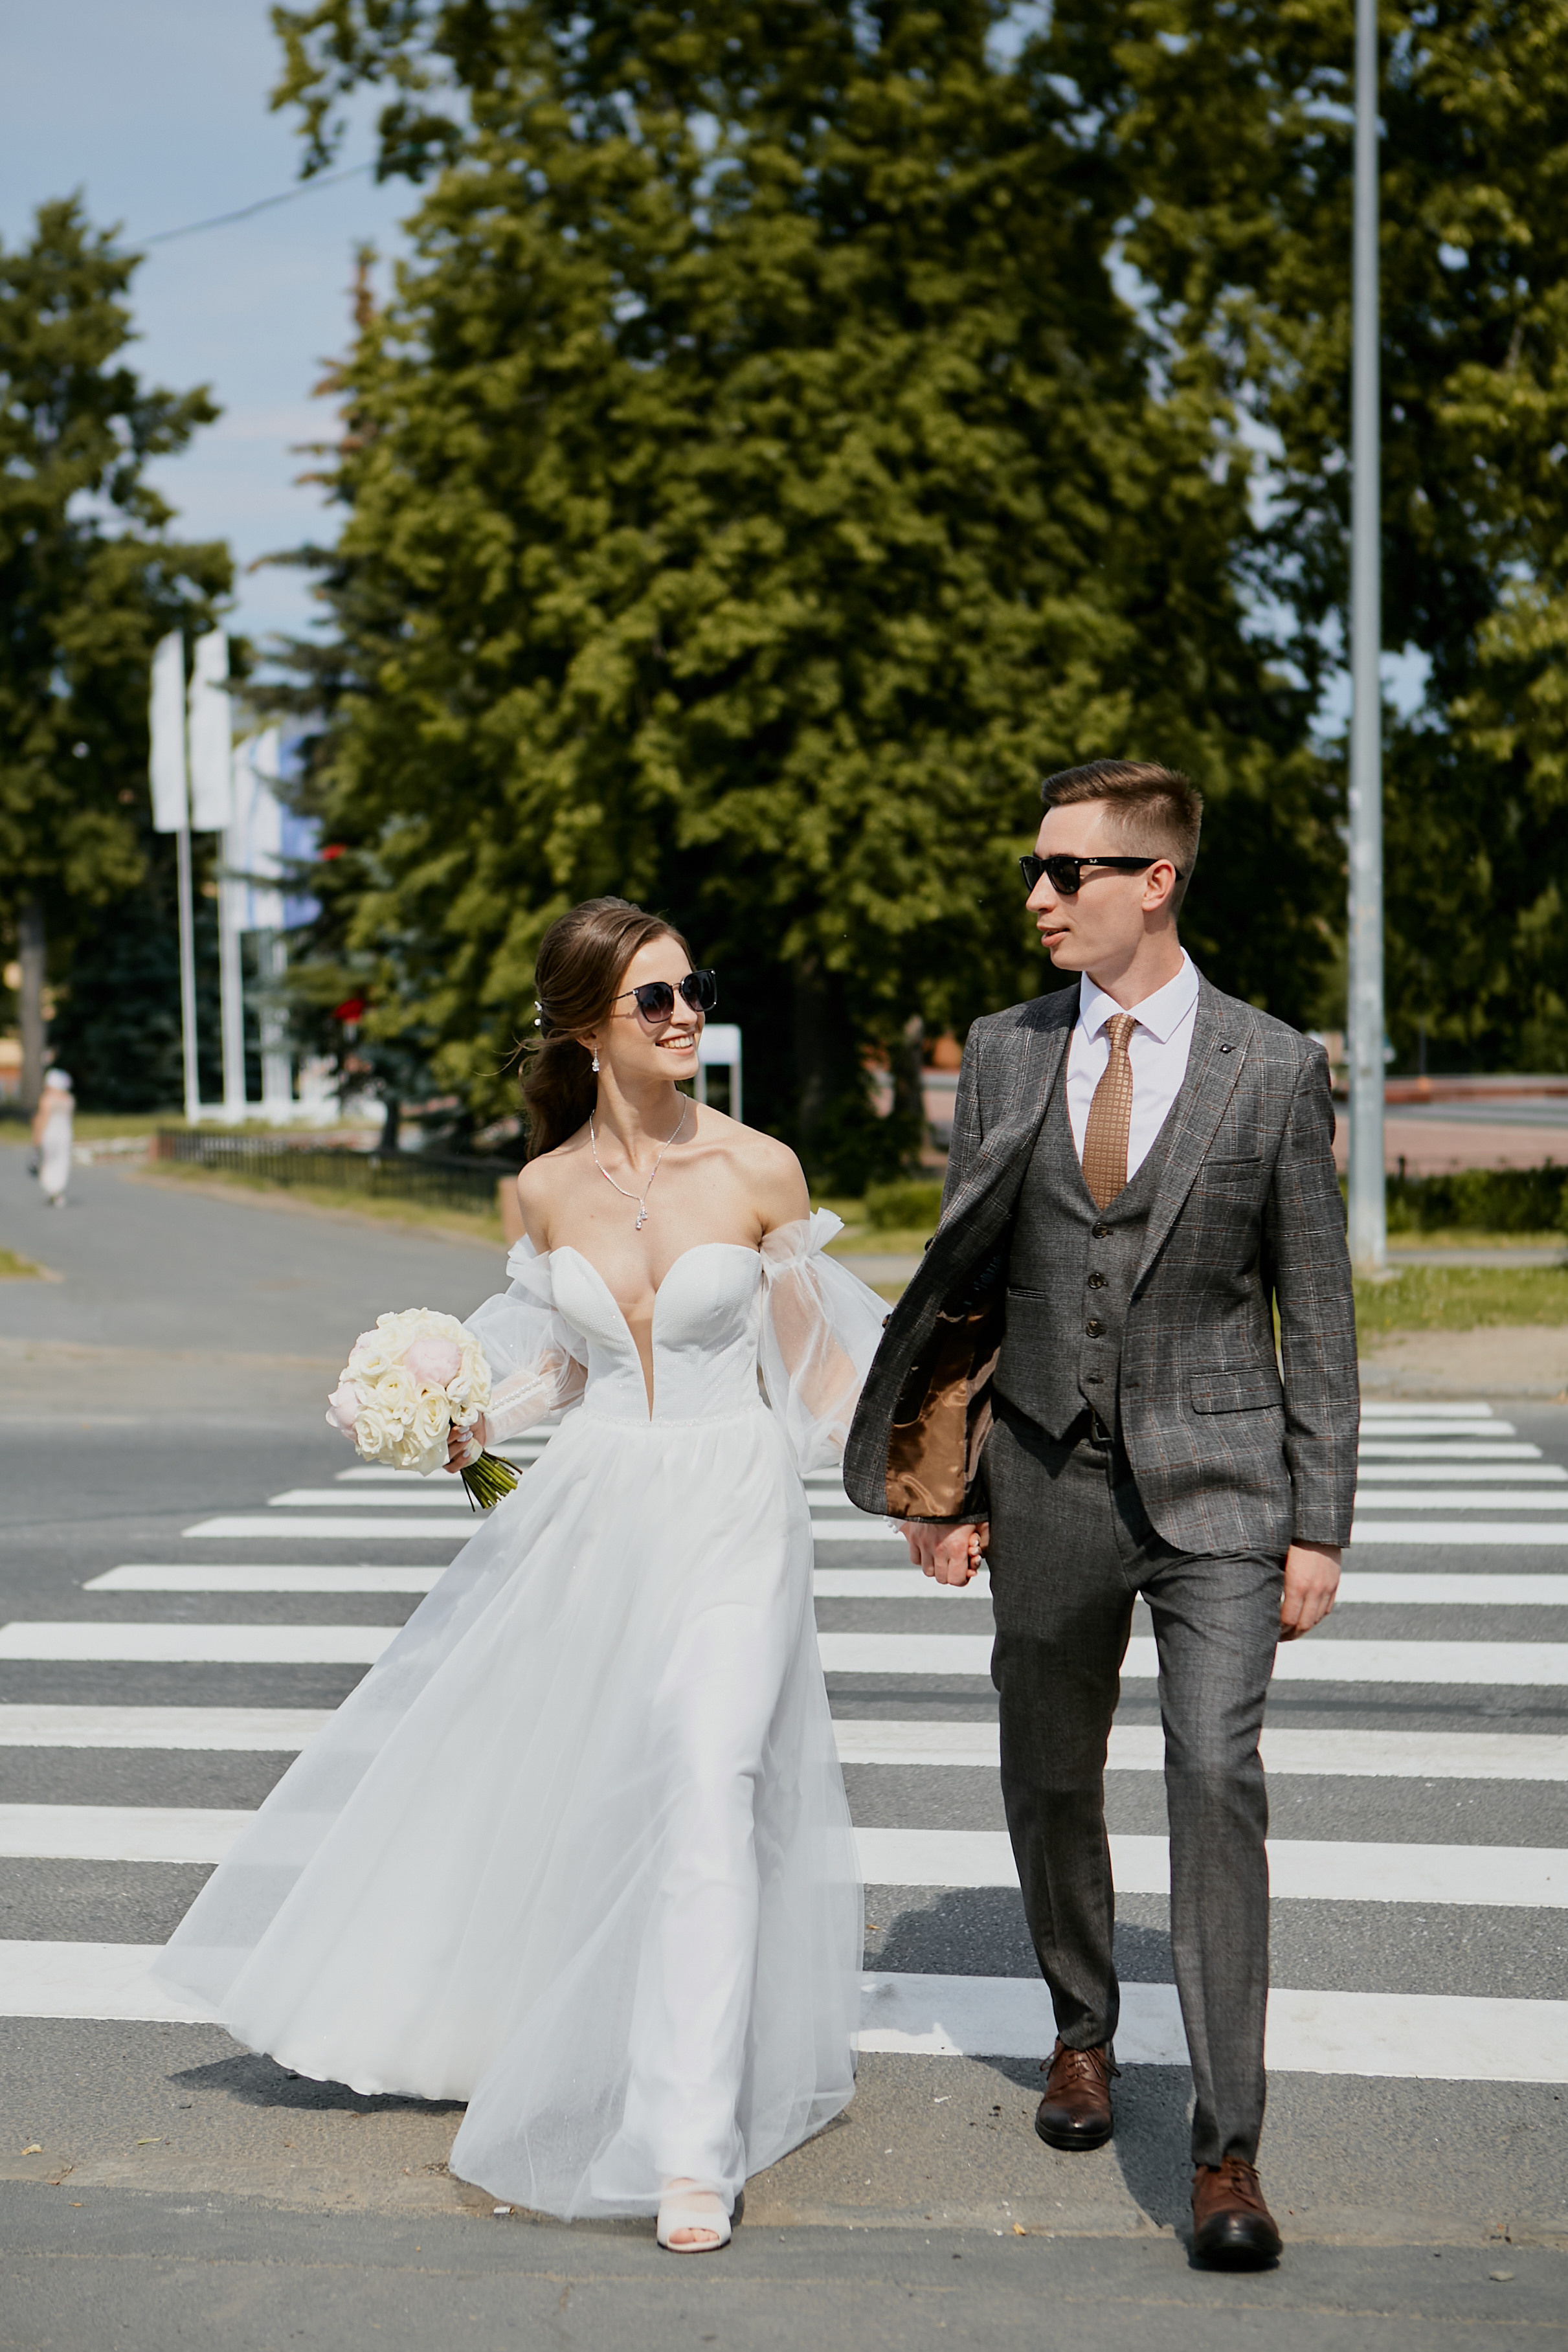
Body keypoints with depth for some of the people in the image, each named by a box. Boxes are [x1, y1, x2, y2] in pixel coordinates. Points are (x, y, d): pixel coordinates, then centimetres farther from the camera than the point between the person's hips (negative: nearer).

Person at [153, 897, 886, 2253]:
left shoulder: (760, 1170, -6)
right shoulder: (549, 1190, 2)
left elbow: (810, 1363, 1)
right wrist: (476, 1419, -2)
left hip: (730, 1516, -3)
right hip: (589, 1515, 4)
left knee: (707, 1795, -15)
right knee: (544, 1785, 13)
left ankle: (693, 2147, -10)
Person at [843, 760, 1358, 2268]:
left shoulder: (1274, 1070, -3)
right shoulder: (1004, 1055, 5)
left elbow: (1317, 1316, 0)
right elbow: (962, 1282, 9)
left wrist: (1319, 1528, -4)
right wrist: (939, 1486, 6)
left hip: (1217, 1484, -3)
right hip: (1048, 1481, 3)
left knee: (1216, 1774, -15)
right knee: (1051, 1783, 13)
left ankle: (1225, 2147, -8)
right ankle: (1082, 2031, 38)